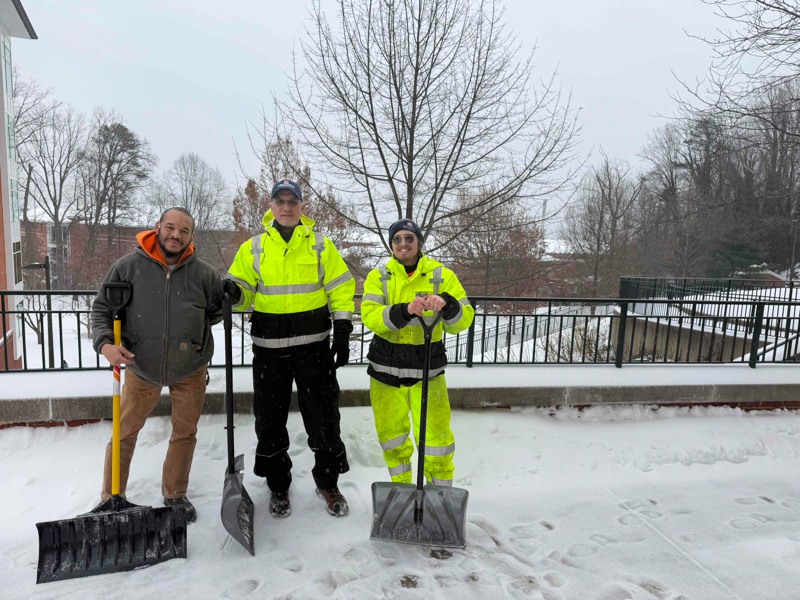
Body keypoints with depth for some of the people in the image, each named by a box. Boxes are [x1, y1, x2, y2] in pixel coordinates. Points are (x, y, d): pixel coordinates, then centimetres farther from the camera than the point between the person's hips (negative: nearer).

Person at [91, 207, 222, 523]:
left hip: (189, 370, 1)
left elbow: (218, 310, 7)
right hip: (141, 369, 0)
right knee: (124, 433, 10)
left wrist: (193, 328, -2)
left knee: (185, 433, 13)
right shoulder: (128, 266, -9)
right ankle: (111, 498, 33)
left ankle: (175, 495, 34)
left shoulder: (203, 273, -9)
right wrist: (105, 343, -18)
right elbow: (102, 307, -3)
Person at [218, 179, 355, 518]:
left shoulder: (321, 245, 4)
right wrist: (233, 290, -15)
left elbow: (341, 289, 3)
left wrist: (342, 334, -4)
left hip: (313, 345, -1)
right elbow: (244, 292, 9)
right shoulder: (253, 247, 7)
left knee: (323, 417, 5)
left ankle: (327, 482, 26)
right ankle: (278, 485, 30)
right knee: (270, 420, 9)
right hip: (269, 348, 1)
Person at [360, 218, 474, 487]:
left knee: (435, 436, 0)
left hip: (427, 370, -1)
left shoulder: (441, 275, 0)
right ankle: (401, 489, 37)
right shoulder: (378, 276, 1)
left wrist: (446, 304, -30)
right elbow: (369, 315, -15)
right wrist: (405, 310, -32)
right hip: (386, 369, 2)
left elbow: (464, 319, -8)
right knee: (391, 435, 13)